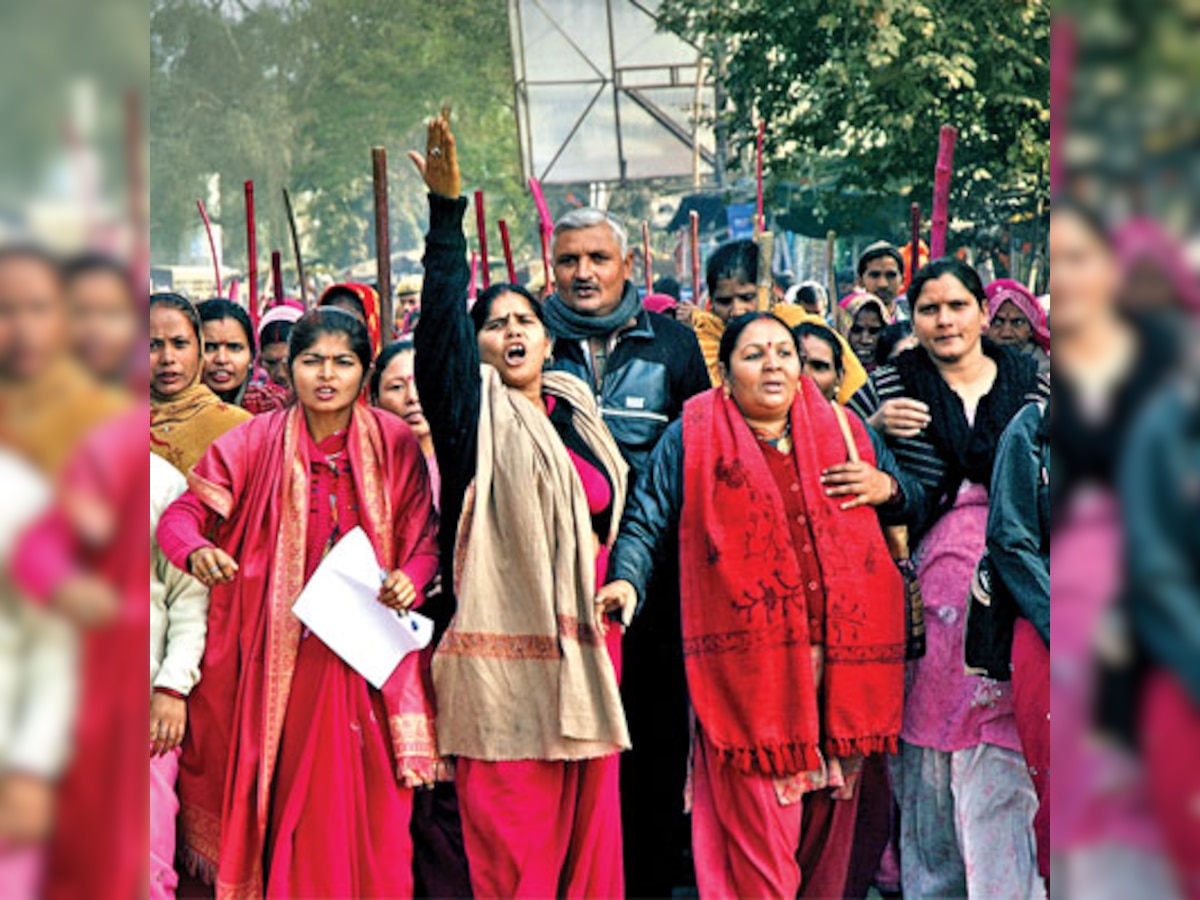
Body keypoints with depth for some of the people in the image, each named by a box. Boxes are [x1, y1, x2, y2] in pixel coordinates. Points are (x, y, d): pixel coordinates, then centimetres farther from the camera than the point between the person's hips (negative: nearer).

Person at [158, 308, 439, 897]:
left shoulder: (393, 441, 3)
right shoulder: (257, 442, 1)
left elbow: (425, 536, 5)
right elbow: (183, 512, -3)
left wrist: (410, 578, -17)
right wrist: (197, 551, -25)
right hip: (290, 656, 0)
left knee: (373, 800, 0)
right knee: (296, 799, 2)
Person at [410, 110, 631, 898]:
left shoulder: (576, 414, 17)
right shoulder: (476, 413, 1)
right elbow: (441, 319, -14)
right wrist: (447, 208, -22)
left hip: (586, 655, 6)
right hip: (508, 662, -5)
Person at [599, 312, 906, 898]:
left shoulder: (842, 433, 16)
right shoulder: (692, 438, 7)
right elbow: (645, 522, 8)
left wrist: (887, 490, 4)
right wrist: (627, 580, -9)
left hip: (838, 656, 4)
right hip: (748, 663, -4)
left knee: (829, 809, 8)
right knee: (757, 823, -8)